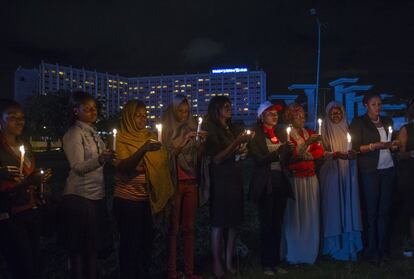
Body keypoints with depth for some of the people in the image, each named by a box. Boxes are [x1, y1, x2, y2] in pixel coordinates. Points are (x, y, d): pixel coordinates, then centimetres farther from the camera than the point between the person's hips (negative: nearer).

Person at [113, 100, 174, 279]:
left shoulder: (150, 136, 9)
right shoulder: (122, 138, -8)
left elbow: (161, 162, 13)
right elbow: (122, 167, -23)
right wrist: (144, 149, -36)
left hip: (147, 198, 5)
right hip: (127, 199, -5)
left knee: (147, 240, 7)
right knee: (130, 243, -1)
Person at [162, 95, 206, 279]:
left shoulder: (192, 128, 10)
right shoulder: (166, 130, -1)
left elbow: (197, 156, 13)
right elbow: (166, 154, -8)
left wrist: (200, 142, -5)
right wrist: (184, 140, -17)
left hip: (191, 182, 4)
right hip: (174, 182, -4)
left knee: (189, 227, 6)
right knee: (173, 227, -2)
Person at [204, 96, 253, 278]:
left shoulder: (231, 129, 13)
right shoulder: (212, 130, -8)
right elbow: (217, 158, -17)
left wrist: (241, 150, 3)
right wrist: (236, 142, -19)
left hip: (235, 177, 7)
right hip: (220, 179, -7)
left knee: (233, 221, 6)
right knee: (219, 222, -2)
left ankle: (229, 261, 14)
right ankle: (217, 263, 6)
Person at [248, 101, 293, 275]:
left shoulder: (281, 135, 14)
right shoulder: (255, 135, -3)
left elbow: (286, 158, 13)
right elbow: (259, 159, -14)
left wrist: (288, 152, -8)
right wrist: (278, 152, -26)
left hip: (280, 183, 5)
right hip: (265, 184, -5)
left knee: (277, 224, 10)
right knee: (266, 224, 1)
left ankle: (276, 262, 19)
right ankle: (266, 264, 11)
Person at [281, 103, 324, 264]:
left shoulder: (309, 133, 15)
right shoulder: (287, 135, -2)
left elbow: (320, 152, 6)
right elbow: (292, 155, -15)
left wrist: (306, 155, -8)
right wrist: (307, 142, -23)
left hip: (311, 178, 5)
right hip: (295, 179, -5)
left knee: (311, 214, 6)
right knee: (295, 215, -2)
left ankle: (310, 251, 16)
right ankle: (295, 254, 8)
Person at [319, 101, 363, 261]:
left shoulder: (347, 129, 13)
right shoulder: (325, 131, 3)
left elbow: (352, 148, 14)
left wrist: (353, 154, -8)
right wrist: (336, 154, -20)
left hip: (347, 172, 3)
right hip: (331, 172, -3)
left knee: (349, 203, 0)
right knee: (333, 204, -3)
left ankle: (349, 244, 8)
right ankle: (334, 245, 6)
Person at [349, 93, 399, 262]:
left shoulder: (387, 121, 15)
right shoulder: (359, 122, 0)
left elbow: (392, 143, 23)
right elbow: (356, 147, -6)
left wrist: (393, 145, 1)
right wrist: (374, 146, -18)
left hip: (388, 169, 4)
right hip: (370, 171, -4)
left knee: (384, 210, 4)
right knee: (372, 211, 0)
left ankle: (383, 249, 12)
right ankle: (372, 251, 8)